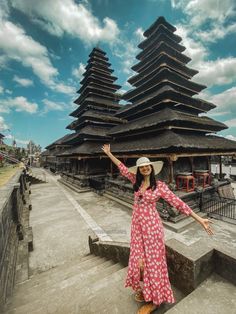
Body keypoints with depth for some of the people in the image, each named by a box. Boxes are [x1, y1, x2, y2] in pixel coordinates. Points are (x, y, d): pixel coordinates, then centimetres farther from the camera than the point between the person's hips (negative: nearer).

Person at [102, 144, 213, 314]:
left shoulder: (160, 185, -12)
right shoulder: (136, 181, 1)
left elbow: (178, 203, -11)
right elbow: (123, 169, 8)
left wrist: (199, 219, -13)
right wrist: (109, 153, 13)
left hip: (151, 225, -4)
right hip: (137, 225, 5)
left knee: (152, 260, 10)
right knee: (138, 259, 18)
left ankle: (154, 299, 35)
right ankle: (143, 290, 45)